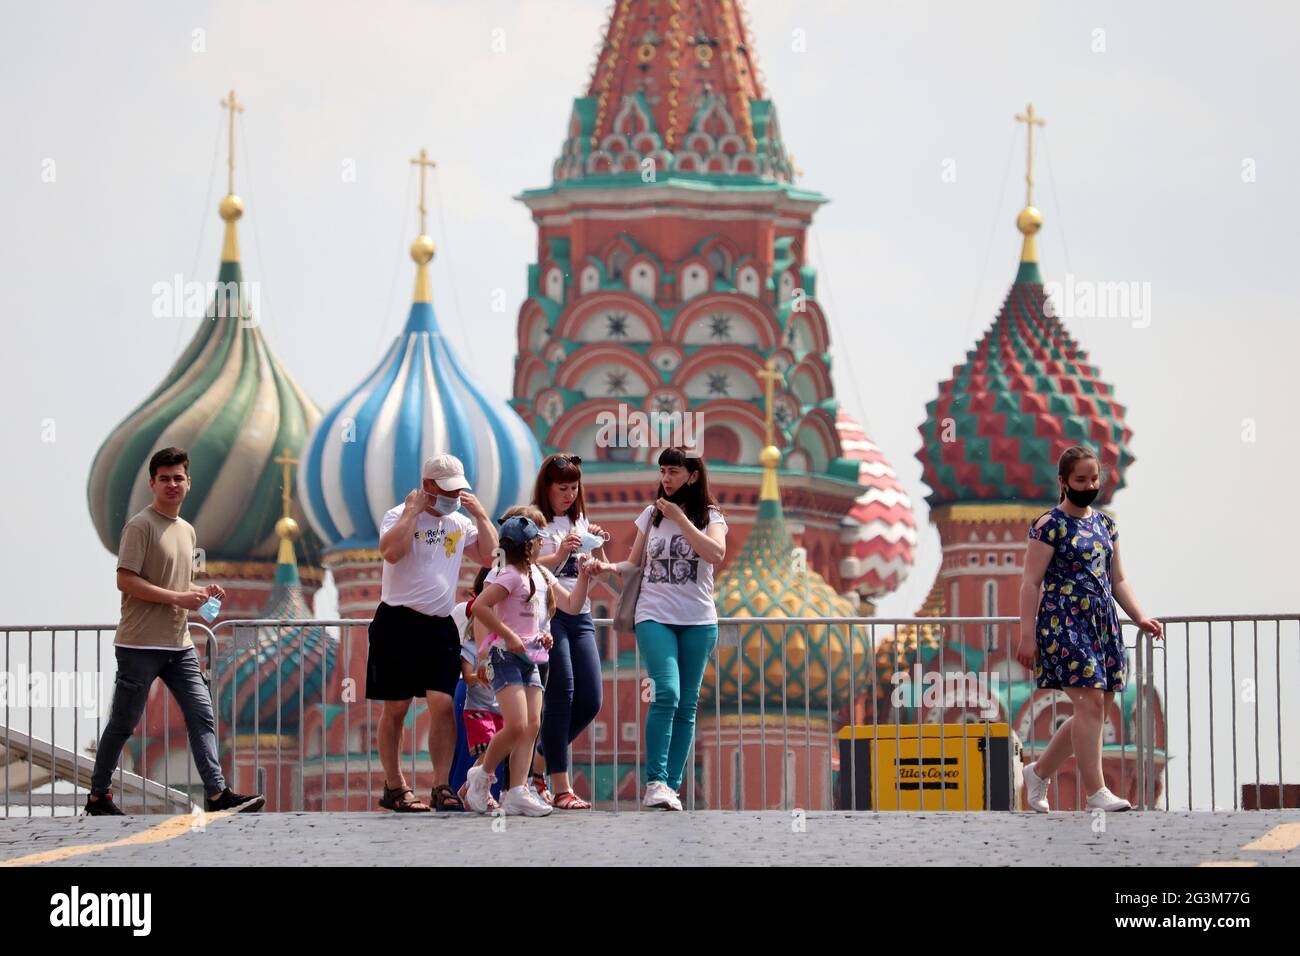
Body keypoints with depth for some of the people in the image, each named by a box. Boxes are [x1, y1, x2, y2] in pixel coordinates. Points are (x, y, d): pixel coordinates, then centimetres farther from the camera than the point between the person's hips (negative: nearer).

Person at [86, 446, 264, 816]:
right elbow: (126, 581, -17)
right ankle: (98, 796, 12)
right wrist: (178, 598, -19)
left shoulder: (187, 531, 17)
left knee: (202, 716, -2)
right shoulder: (141, 526, -9)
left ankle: (217, 793, -5)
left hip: (179, 645, 7)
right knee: (122, 725, 1)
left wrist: (202, 592, 6)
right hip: (141, 645, -7)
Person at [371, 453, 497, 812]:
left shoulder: (459, 523, 14)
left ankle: (442, 787, -8)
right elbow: (391, 551, -23)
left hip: (440, 625, 4)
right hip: (398, 621, -4)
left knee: (443, 703, -9)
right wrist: (414, 511, -18)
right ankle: (394, 786, 11)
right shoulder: (400, 516, -5)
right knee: (396, 707, 2)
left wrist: (481, 515, 6)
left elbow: (487, 554, 15)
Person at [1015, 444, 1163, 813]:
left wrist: (1140, 617, 8)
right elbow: (1032, 582, -7)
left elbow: (1117, 579, 21)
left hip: (1102, 623, 8)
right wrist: (1027, 634, -12)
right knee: (1090, 703, -15)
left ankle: (1039, 771, 22)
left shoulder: (1105, 525, 16)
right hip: (1064, 622, -8)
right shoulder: (1050, 526, -5)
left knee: (1096, 710, 6)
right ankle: (1096, 793, -13)